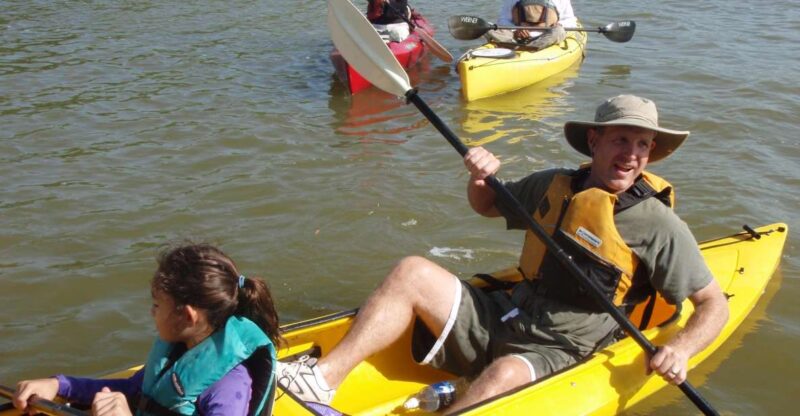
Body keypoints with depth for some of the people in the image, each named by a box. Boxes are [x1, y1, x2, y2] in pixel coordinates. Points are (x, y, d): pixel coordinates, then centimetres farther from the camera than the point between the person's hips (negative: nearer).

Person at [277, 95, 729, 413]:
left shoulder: (658, 225, -8)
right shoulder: (554, 186, 6)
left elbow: (714, 305, -5)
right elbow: (488, 205, 22)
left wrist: (680, 349, -24)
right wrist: (481, 179, -1)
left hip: (555, 354, -5)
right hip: (498, 320, 5)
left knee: (504, 375, -38)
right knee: (413, 272, -12)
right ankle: (325, 376, -18)